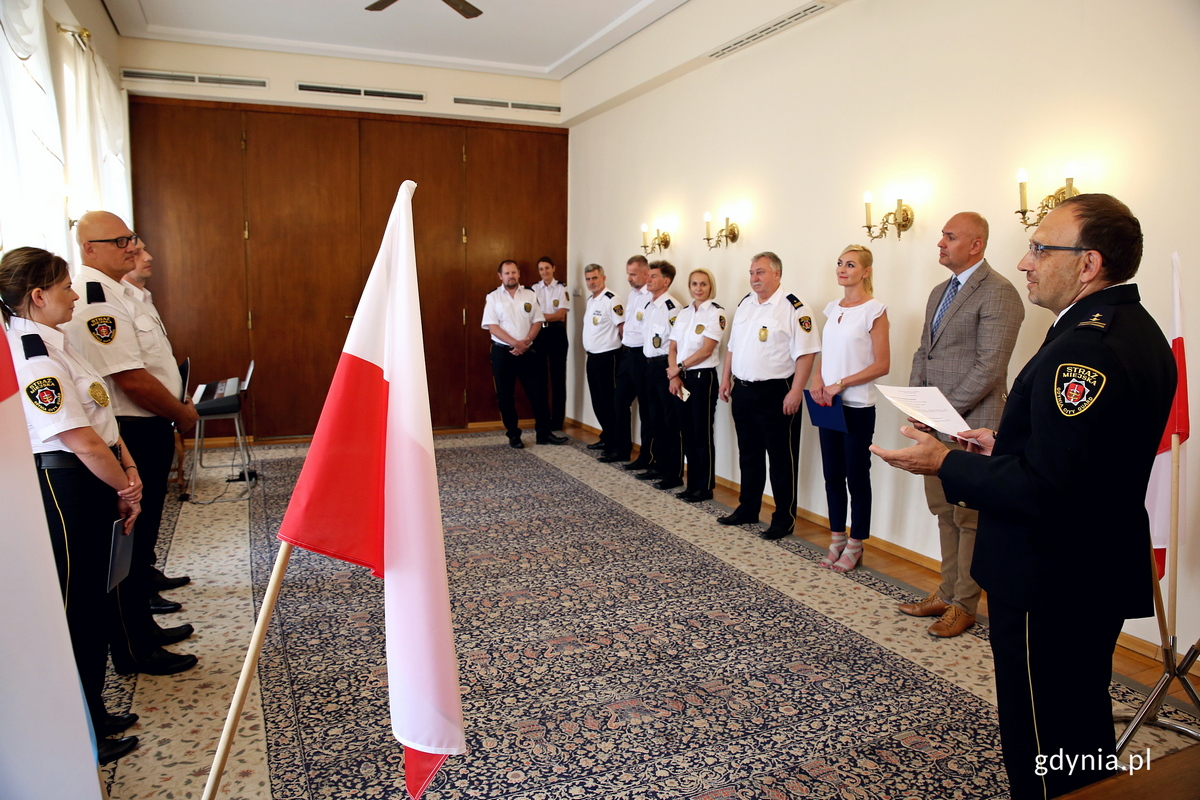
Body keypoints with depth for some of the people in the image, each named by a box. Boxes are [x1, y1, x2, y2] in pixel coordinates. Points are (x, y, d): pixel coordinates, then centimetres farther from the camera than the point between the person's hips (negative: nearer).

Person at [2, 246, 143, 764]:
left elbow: (100, 415, 11)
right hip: (65, 485, -10)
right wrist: (125, 488, -9)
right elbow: (80, 441, -22)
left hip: (91, 484, 10)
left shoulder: (53, 342, 10)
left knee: (92, 600, 19)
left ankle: (92, 713, 36)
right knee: (75, 609, 3)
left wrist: (128, 467, 2)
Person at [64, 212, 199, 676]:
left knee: (142, 534, 20)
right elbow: (132, 379, -25)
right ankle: (133, 651, 14)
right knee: (130, 543, 1)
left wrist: (177, 408, 11)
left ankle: (143, 628, 35)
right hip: (130, 436, -11)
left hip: (147, 431, 11)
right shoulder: (95, 301, -21)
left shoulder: (118, 291, 13)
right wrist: (182, 413, -11)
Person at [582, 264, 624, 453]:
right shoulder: (591, 300, 13)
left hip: (607, 358, -9)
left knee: (609, 402, -2)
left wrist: (618, 349, -7)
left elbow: (622, 328, -17)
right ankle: (606, 437, 26)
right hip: (592, 357, 9)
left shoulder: (611, 301, -16)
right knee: (597, 401, 14)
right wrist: (591, 350, 16)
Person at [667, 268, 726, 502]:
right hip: (681, 379, 6)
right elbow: (673, 348, 9)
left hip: (703, 378, -6)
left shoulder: (716, 313, -7)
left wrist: (680, 367, -8)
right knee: (688, 433, 10)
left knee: (702, 434, -1)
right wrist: (674, 375, -4)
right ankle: (692, 485, 19)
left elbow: (706, 350, -15)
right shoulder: (684, 312, 11)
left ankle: (705, 487, 9)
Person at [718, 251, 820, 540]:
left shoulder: (794, 308, -12)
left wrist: (796, 392, -20)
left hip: (776, 394, -7)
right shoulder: (744, 304, 12)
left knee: (781, 460, 3)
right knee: (749, 455, 18)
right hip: (743, 391, 7)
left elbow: (806, 353, -16)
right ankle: (748, 509, 31)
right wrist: (726, 378, 14)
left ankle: (784, 520, 14)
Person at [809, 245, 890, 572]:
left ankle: (855, 546, 15)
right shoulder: (832, 308, 11)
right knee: (832, 475, 10)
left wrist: (840, 385, -16)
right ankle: (837, 540, 22)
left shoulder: (874, 310, -8)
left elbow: (882, 365, -11)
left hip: (857, 407, -6)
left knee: (857, 477, 3)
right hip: (827, 404, 6)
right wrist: (817, 380, -2)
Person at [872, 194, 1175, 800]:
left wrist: (945, 464, -18)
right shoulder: (1136, 329, 8)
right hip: (1101, 573, 10)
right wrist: (1007, 446, 10)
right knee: (1085, 738, 27)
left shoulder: (1083, 348, -26)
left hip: (1049, 589, -10)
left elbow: (1046, 490, -28)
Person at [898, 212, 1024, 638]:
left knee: (970, 518, 3)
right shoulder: (940, 292, 16)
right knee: (945, 513, 15)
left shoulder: (998, 293, -12)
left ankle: (963, 605, 15)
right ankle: (947, 593, 27)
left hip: (971, 426, -8)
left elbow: (989, 368, -18)